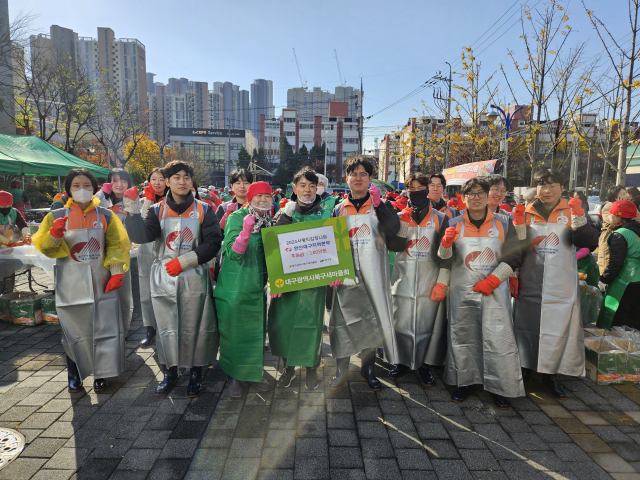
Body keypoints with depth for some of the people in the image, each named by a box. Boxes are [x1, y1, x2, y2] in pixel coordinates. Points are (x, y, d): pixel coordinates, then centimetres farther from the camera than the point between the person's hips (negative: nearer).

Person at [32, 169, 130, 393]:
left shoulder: (106, 215, 2)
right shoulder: (57, 216, 1)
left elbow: (118, 245, 3)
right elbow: (43, 246, -1)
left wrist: (117, 272, -6)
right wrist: (54, 235, -22)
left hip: (101, 282, 0)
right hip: (71, 284, 0)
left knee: (104, 329, 4)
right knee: (73, 331, 9)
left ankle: (100, 373, 21)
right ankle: (74, 375, 28)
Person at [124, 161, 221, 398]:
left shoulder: (203, 210, 2)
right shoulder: (158, 210, 6)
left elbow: (213, 243, -6)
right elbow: (141, 236, -8)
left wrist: (184, 261, -13)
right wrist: (134, 212, -22)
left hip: (194, 278, -1)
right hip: (164, 278, 2)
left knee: (194, 327, 4)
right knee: (166, 327, 9)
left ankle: (195, 373, 23)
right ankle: (169, 372, 28)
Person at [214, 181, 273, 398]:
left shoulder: (268, 221, 7)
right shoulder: (236, 217, -13)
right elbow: (233, 252, -21)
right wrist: (246, 230, -35)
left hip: (257, 286, 6)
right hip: (235, 287, -6)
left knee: (257, 330, 13)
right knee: (234, 331, 6)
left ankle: (253, 372, 31)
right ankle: (233, 376, 24)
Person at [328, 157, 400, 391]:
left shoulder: (380, 205, 3)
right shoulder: (340, 209, 8)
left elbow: (392, 228, -16)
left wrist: (378, 203, -25)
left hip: (373, 275, -1)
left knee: (373, 320, 7)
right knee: (344, 320, 5)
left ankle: (368, 369, 26)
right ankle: (342, 369, 23)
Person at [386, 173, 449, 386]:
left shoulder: (441, 219, 3)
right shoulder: (400, 217, 6)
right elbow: (393, 246, -8)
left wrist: (442, 282, -9)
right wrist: (405, 221, -15)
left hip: (430, 282, -1)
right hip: (404, 281, 1)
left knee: (427, 324, 5)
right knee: (402, 323, 8)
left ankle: (424, 364, 23)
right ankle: (403, 361, 26)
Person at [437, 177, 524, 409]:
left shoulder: (503, 223, 4)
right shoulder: (454, 224, 5)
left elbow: (514, 257, 2)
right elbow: (444, 259, 5)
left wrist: (491, 281, -8)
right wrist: (446, 242, -17)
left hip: (494, 292, 0)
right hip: (462, 292, 1)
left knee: (498, 338, -1)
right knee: (462, 336, 7)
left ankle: (500, 387, 15)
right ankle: (463, 382, 23)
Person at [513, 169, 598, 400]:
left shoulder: (572, 211, 2)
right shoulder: (526, 213, 4)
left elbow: (588, 242, -10)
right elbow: (517, 249, 0)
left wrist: (579, 218, -24)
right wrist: (519, 226, -15)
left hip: (561, 286, 0)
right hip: (530, 284, 1)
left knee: (558, 329, 7)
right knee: (527, 327, 9)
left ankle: (549, 374, 25)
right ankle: (524, 369, 27)